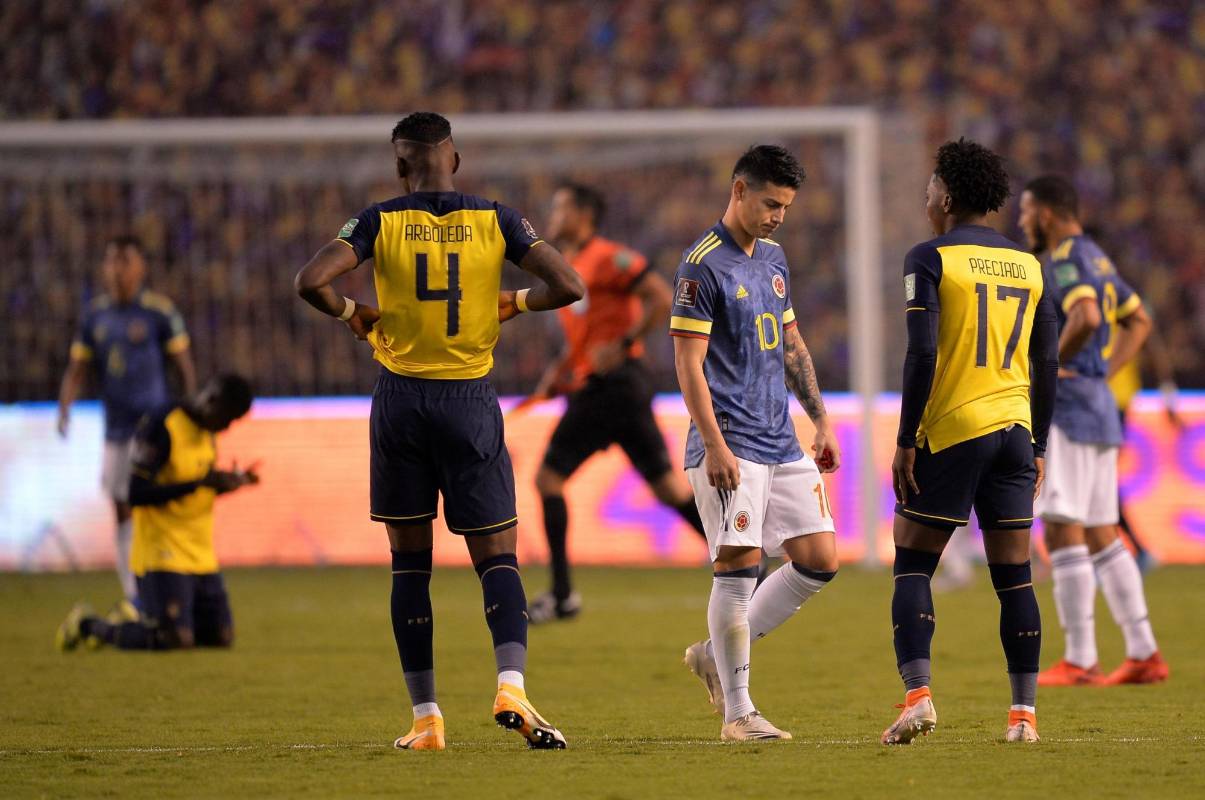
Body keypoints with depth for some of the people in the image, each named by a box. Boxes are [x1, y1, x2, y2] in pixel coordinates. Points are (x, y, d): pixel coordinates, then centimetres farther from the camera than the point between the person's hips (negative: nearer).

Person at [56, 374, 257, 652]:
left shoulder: (206, 431, 12)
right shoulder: (160, 427, -15)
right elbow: (136, 493, -22)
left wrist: (227, 483, 3)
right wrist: (198, 483, -25)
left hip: (201, 556, 9)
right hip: (162, 553, -9)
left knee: (221, 637, 4)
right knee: (174, 639, -17)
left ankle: (129, 623, 24)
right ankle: (91, 625, 7)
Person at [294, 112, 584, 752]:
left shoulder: (381, 221, -3)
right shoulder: (495, 220, -1)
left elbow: (310, 282, -15)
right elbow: (568, 286, -7)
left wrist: (354, 316, 4)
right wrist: (514, 304, 12)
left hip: (400, 399, 0)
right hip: (470, 401, 0)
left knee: (410, 562, 8)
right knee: (497, 556, 3)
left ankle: (426, 717, 7)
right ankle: (511, 684, -22)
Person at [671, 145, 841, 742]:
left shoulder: (773, 257, 15)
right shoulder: (704, 264, -10)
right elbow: (689, 363, -14)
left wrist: (821, 420, 20)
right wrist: (714, 446, -19)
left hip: (781, 442, 8)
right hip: (731, 444, -8)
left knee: (819, 559, 3)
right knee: (738, 565, -9)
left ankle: (716, 654, 17)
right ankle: (738, 712, -3)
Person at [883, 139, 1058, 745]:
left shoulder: (930, 258, -5)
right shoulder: (1027, 265, 11)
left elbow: (922, 354, -13)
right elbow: (1048, 365, 12)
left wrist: (905, 441, -9)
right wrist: (1037, 448, 18)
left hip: (951, 430, -5)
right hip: (1015, 429, 5)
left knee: (912, 565, 2)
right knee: (1014, 576, 6)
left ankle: (918, 695, -13)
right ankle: (1024, 712, 2)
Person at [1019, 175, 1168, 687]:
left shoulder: (1066, 261, -12)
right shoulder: (1096, 258, 17)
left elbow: (1086, 318, -31)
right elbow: (1138, 321, 28)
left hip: (1067, 411, -10)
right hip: (1099, 407, 10)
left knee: (1063, 532, -8)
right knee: (1100, 536, 13)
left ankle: (1078, 662, -9)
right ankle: (1144, 654, 12)